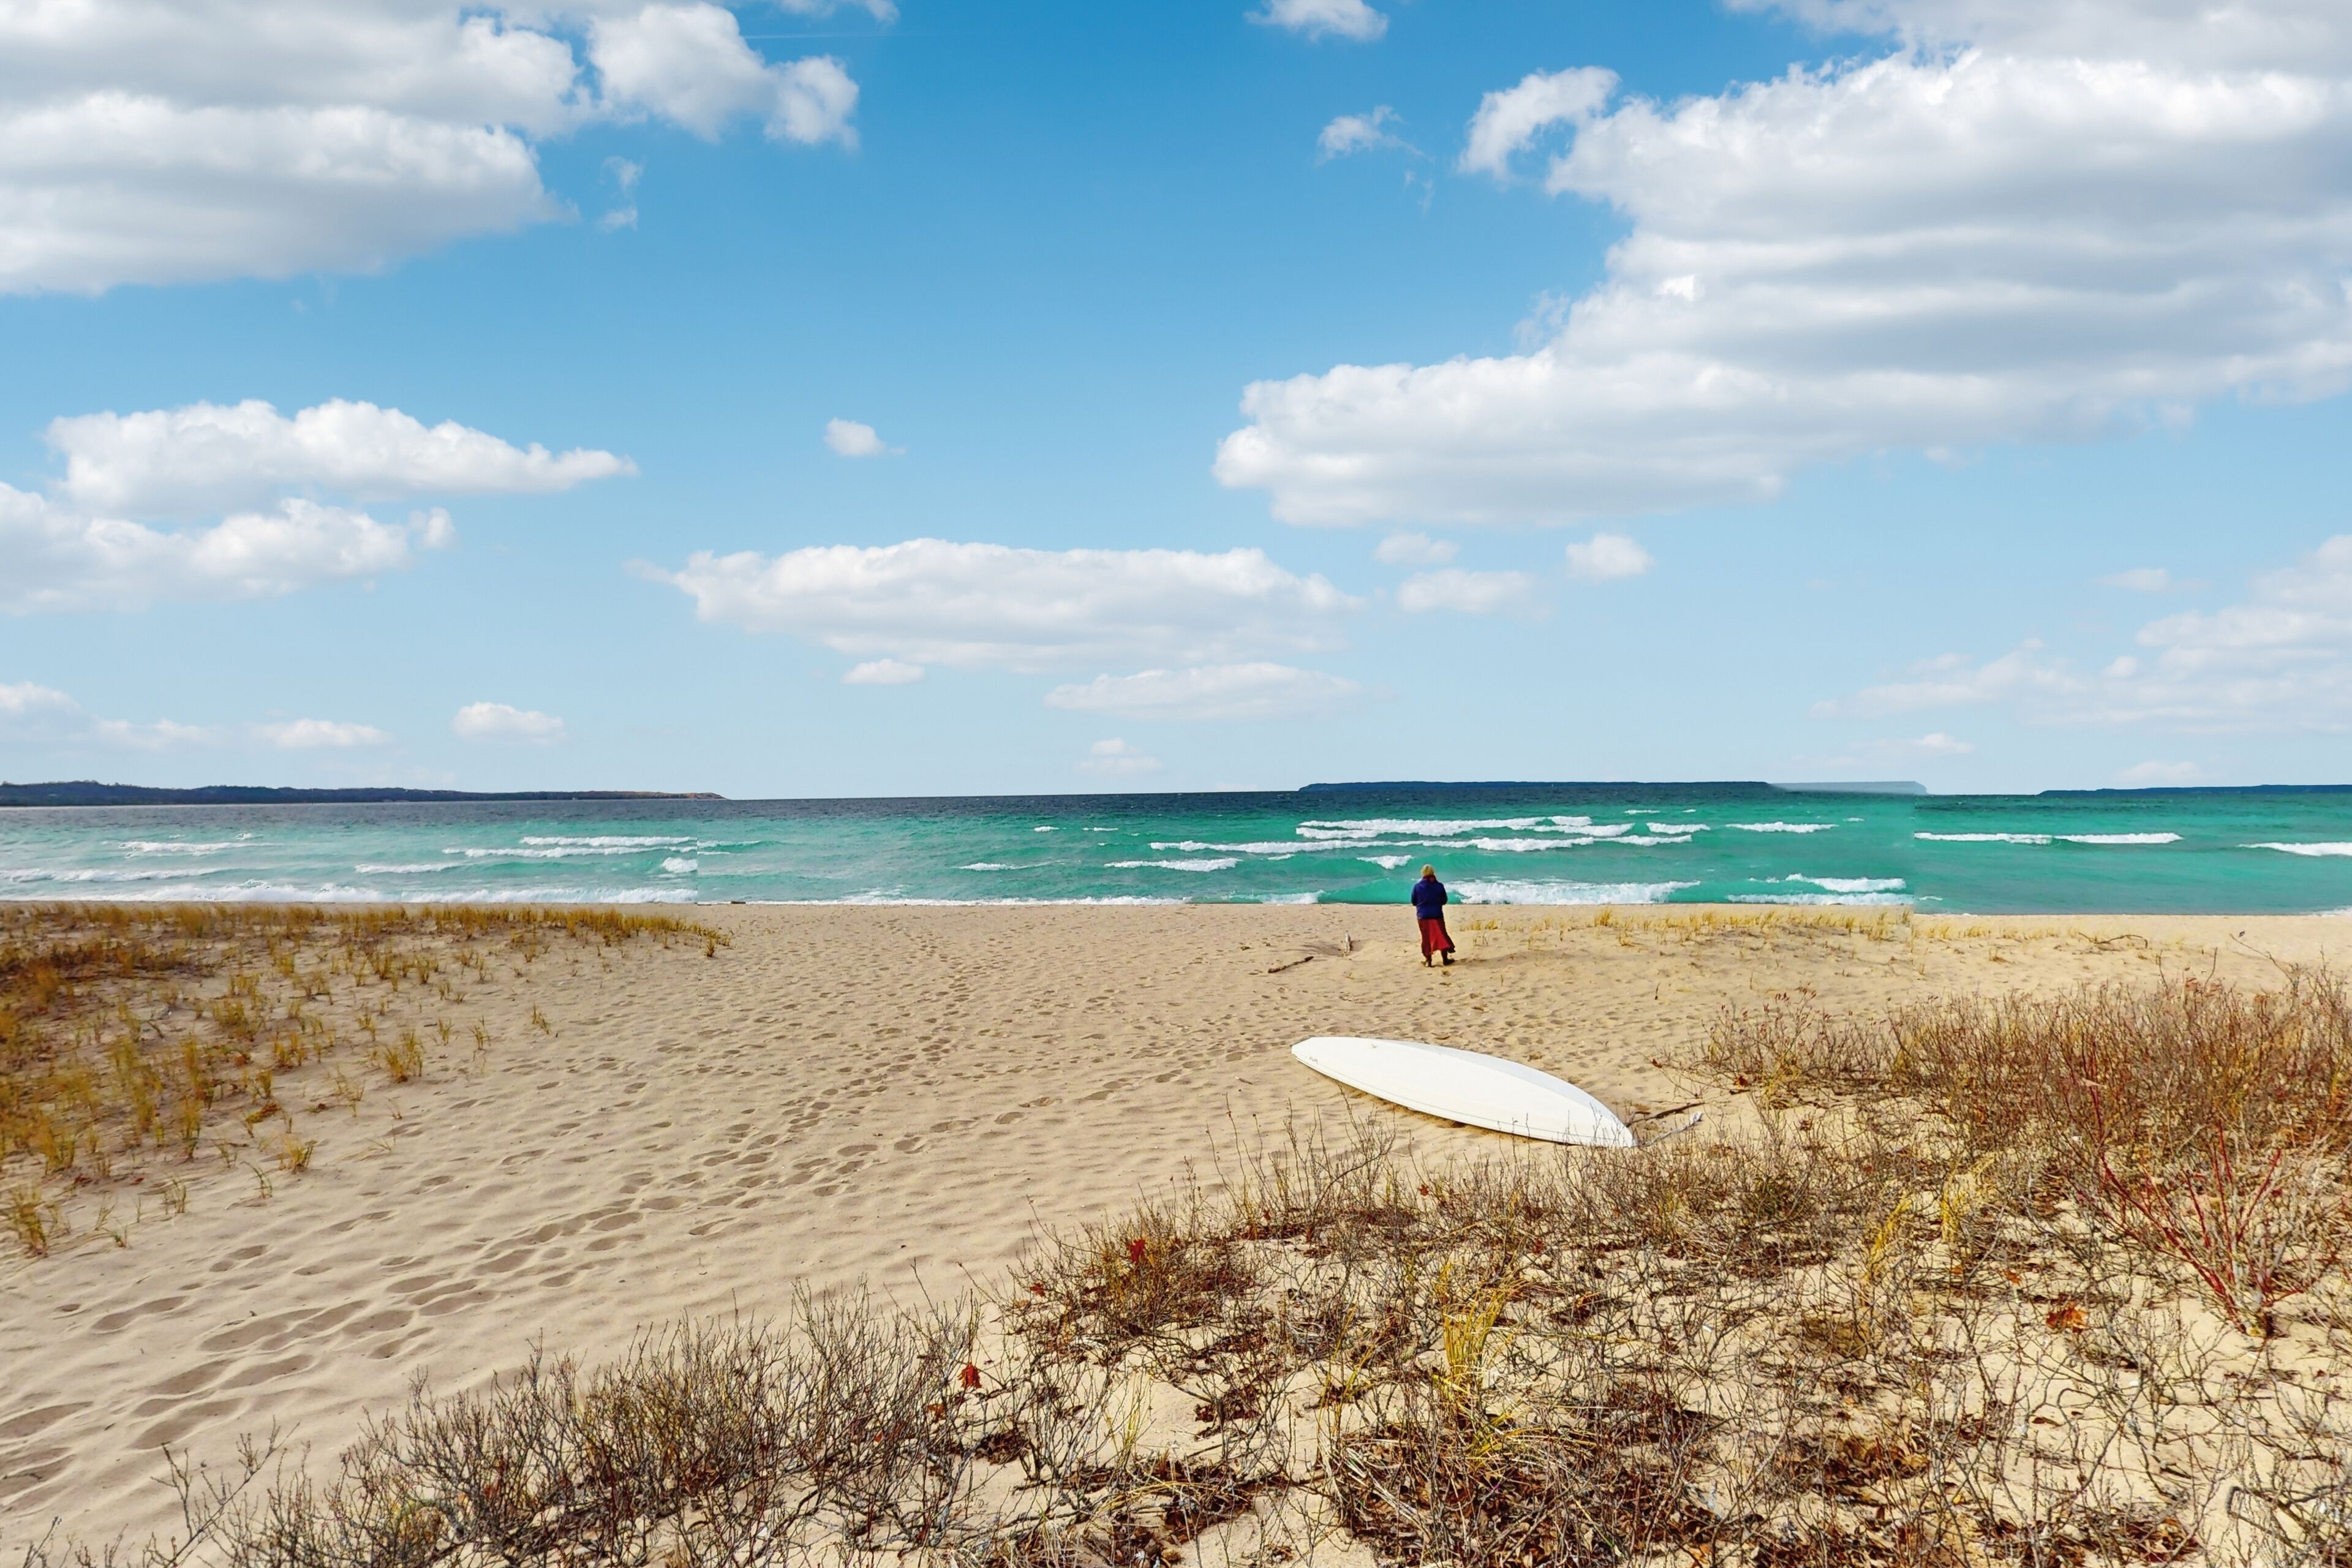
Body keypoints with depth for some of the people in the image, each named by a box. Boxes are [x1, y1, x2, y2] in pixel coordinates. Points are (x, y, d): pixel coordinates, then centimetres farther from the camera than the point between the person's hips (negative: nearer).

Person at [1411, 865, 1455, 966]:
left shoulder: (1417, 886, -7)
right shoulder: (1439, 886, -6)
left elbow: (1413, 902, 3)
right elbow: (1444, 901, 4)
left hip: (1423, 916, 0)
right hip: (1437, 915, 0)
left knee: (1426, 938, 9)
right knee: (1441, 936, 9)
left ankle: (1428, 961, 9)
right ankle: (1445, 958, 9)